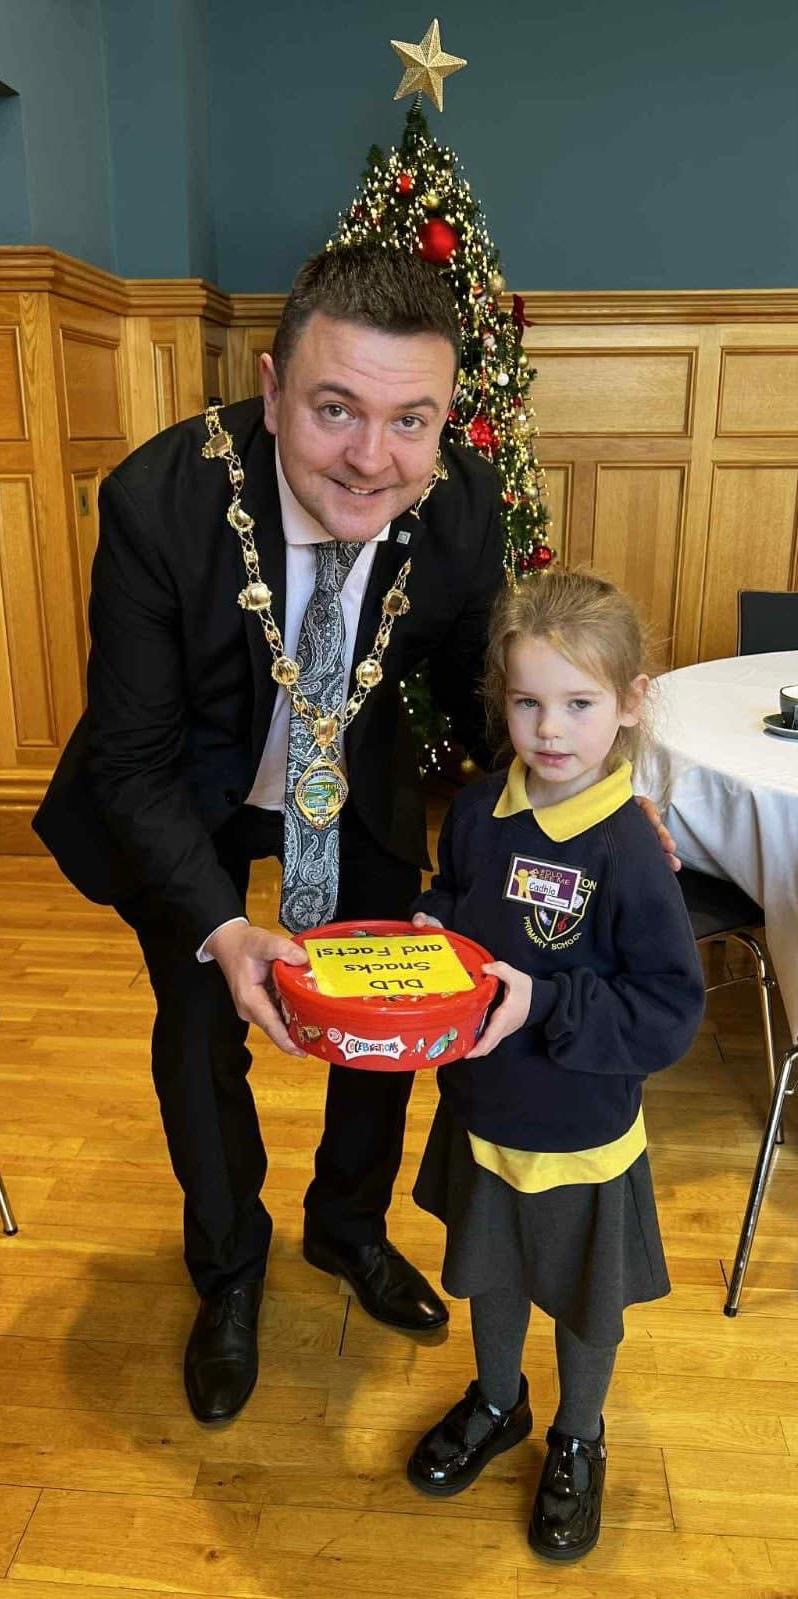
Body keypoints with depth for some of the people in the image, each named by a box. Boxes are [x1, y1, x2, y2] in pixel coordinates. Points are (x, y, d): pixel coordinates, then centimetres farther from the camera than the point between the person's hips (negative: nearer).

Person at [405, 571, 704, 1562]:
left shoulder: (628, 855, -26)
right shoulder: (478, 812, -10)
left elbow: (669, 1014, -22)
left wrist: (543, 1004, -31)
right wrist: (428, 937, -13)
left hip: (581, 1135, -4)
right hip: (480, 1111, 5)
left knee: (584, 1303, 22)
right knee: (490, 1275, 27)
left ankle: (577, 1443, 51)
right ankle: (496, 1405, 56)